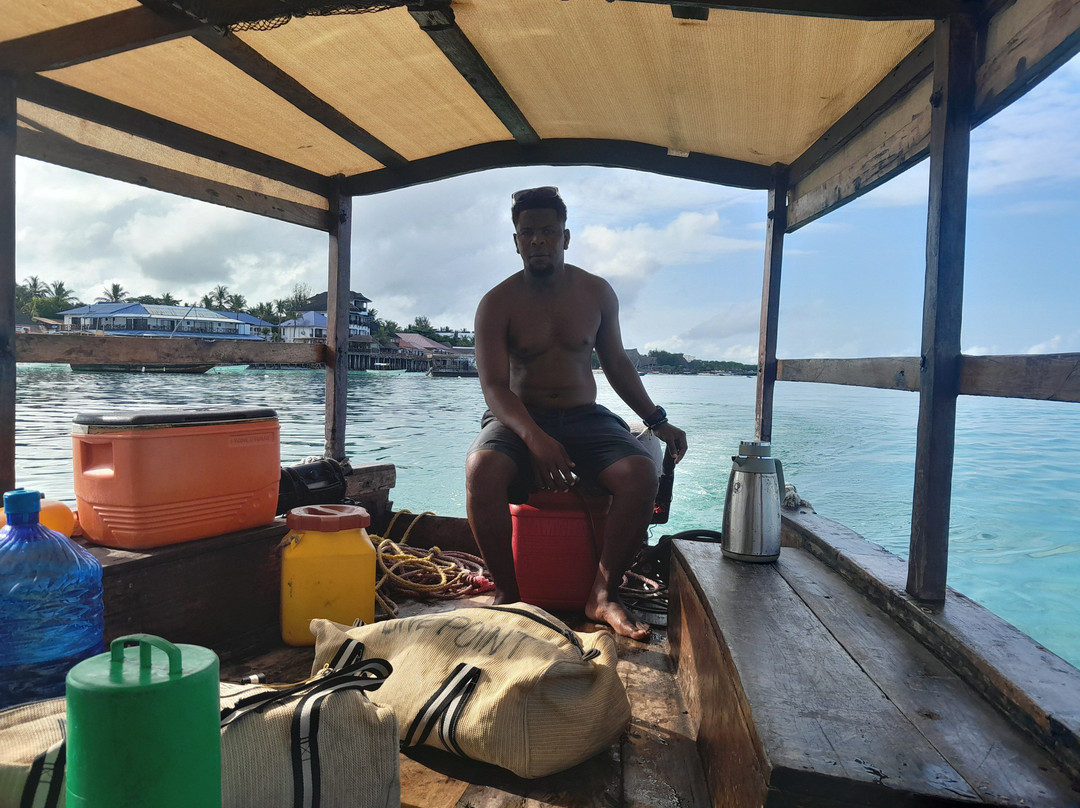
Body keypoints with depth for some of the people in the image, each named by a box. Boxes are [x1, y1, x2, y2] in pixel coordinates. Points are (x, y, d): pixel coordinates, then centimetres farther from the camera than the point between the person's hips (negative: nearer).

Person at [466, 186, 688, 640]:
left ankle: (604, 593, -14)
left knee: (641, 471, -27)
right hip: (518, 418, -2)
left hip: (585, 418, 2)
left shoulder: (597, 293, 7)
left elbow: (616, 362, 18)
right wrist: (535, 438, -31)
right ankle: (507, 593, -17)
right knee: (482, 469, -35)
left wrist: (657, 421, 9)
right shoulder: (497, 304, -3)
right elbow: (495, 386, -12)